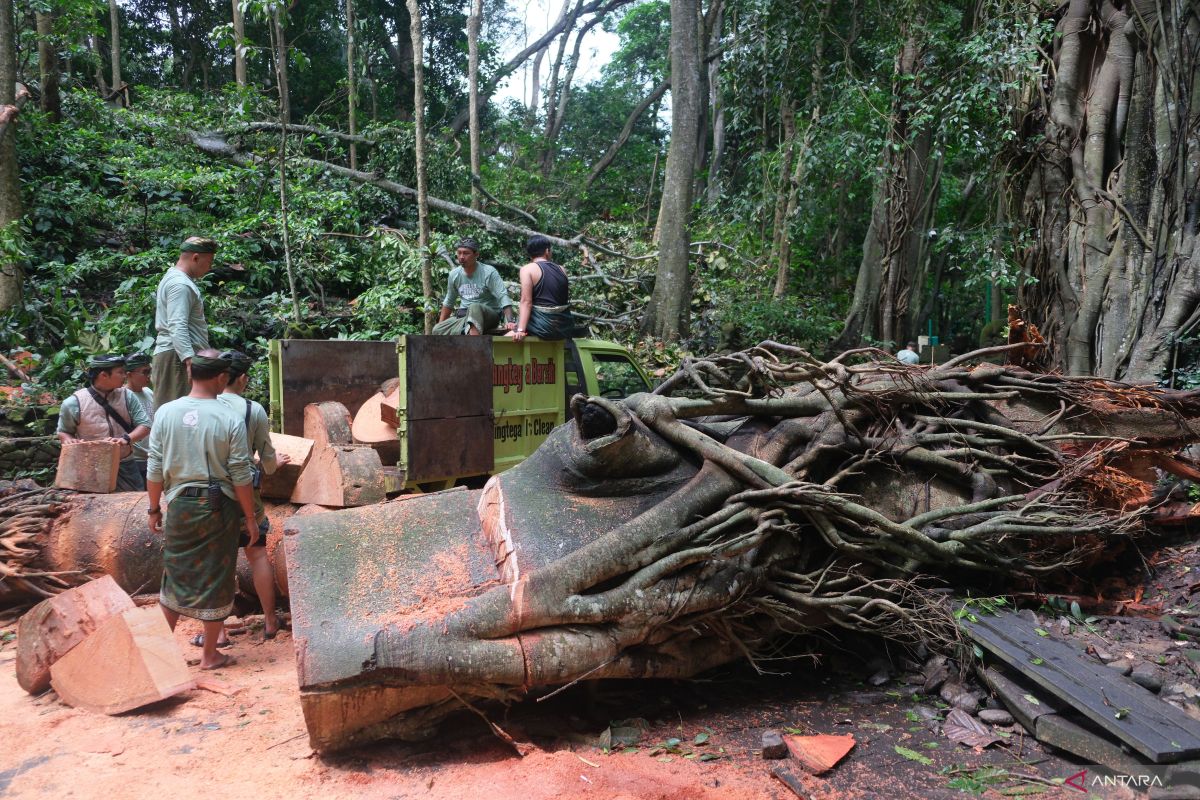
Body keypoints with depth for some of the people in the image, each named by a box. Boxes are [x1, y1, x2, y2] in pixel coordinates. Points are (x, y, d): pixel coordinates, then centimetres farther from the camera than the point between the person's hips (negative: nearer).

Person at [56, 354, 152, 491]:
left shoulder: (127, 396, 1)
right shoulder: (74, 403, -6)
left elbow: (144, 425, -2)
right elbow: (63, 432, 7)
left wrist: (126, 438, -20)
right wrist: (70, 441, -16)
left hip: (126, 467, 3)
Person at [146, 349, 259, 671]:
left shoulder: (166, 412, -3)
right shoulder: (231, 420, -11)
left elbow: (155, 469, 0)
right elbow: (241, 476, -9)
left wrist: (154, 508, 12)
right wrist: (250, 518, 0)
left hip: (180, 504, 3)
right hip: (219, 508, -2)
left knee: (176, 575, 17)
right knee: (216, 580, 8)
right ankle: (210, 655, 19)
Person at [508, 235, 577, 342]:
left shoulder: (527, 269, -5)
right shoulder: (561, 270, 10)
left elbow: (526, 302, -14)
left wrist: (521, 330, -19)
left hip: (544, 326, -6)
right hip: (565, 326, 6)